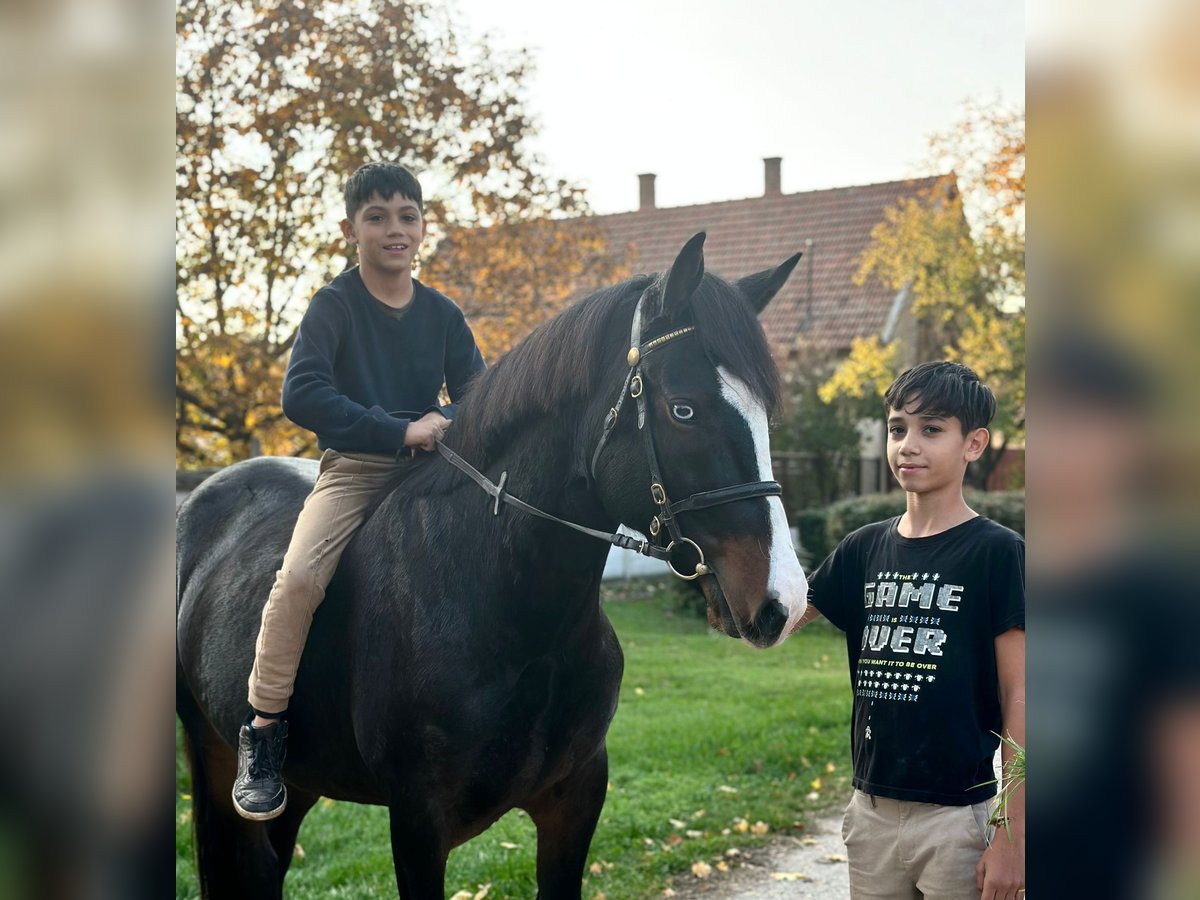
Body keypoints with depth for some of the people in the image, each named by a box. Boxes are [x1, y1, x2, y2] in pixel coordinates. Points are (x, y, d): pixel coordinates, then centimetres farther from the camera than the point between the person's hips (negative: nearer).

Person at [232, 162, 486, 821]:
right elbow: (301, 396, -18)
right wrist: (400, 431, -22)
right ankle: (263, 731, -10)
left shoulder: (442, 314, 9)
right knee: (299, 576, -27)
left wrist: (444, 421, -15)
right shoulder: (334, 305, -4)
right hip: (353, 466, -4)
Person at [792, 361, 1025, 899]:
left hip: (958, 815, -5)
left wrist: (1012, 835, -13)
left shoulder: (996, 552, -8)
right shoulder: (865, 549, 7)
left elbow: (1018, 699, -9)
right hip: (872, 809, 5)